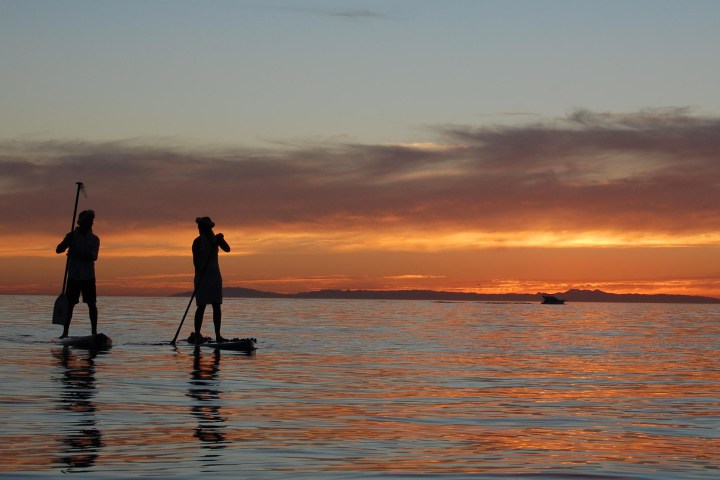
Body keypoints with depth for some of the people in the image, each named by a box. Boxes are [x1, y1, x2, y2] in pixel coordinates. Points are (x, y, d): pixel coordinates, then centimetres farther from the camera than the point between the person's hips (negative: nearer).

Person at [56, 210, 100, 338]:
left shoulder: (94, 239, 5)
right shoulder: (72, 236, 3)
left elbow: (93, 256, -9)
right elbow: (58, 250, -5)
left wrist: (77, 254, -22)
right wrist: (68, 241, -23)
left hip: (88, 277, 1)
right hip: (73, 276, -1)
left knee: (92, 304, -2)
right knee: (70, 304, -1)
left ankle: (94, 332, 1)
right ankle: (65, 332, 4)